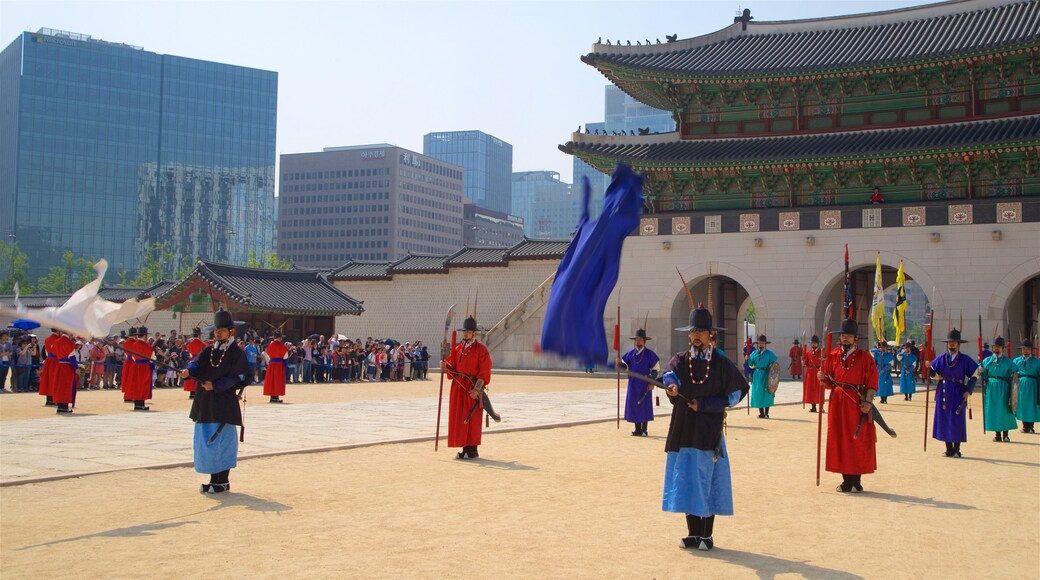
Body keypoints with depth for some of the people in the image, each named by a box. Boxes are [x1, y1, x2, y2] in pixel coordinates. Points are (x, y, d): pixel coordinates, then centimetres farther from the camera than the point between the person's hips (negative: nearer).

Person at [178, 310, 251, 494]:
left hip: (224, 404, -6)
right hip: (205, 403, 6)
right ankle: (214, 479, 18)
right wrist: (188, 371, -26)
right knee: (206, 441, 8)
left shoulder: (237, 352, -4)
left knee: (223, 441, -2)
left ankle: (223, 481, 7)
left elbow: (235, 377, -9)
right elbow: (197, 363, -5)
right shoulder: (208, 351, 12)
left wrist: (215, 385, -19)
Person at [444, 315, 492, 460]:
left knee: (471, 419, -4)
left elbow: (484, 373, -10)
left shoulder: (481, 350, -6)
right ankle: (465, 449, 14)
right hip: (458, 387, 6)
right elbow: (452, 367, 11)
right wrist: (446, 366, -11)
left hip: (472, 389, -6)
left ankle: (472, 450, 3)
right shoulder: (458, 348, 13)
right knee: (459, 418, 6)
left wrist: (476, 389, -18)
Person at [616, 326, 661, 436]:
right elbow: (625, 366, 10)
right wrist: (620, 363, -11)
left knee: (644, 406, -1)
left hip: (645, 383, -4)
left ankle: (644, 430, 6)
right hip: (633, 383, 4)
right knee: (633, 405, 4)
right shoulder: (630, 353, 6)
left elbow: (655, 369, -2)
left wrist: (652, 383, -9)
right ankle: (637, 429, 12)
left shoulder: (650, 354, -5)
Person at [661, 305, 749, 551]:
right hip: (683, 429, 2)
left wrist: (704, 405, -5)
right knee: (686, 481, 4)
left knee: (708, 481, -2)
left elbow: (737, 392, 5)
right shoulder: (680, 360, 6)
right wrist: (672, 386, -40)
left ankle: (707, 535, 7)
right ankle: (693, 533, 13)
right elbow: (669, 374, -15)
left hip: (709, 430, -2)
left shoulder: (722, 363, 2)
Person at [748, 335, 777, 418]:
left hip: (766, 375, -3)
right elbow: (751, 365, 7)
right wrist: (748, 359, -11)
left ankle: (766, 413, 4)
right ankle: (761, 413, 11)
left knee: (766, 393, -1)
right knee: (757, 393, 3)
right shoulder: (754, 353, 8)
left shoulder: (769, 353, -1)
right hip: (757, 375, 3)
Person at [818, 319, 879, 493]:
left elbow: (872, 382, -5)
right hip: (837, 402, 4)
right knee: (840, 440, 4)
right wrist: (823, 379, -12)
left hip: (857, 403, -3)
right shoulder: (833, 355, 8)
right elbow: (829, 381, 10)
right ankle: (847, 480, 12)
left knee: (857, 442, -1)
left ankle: (856, 481, 5)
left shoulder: (864, 357, -1)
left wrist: (868, 402, -15)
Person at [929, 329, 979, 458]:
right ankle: (949, 449, 13)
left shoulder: (965, 359, 0)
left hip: (958, 393, -2)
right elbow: (933, 373, 6)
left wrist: (968, 391, -4)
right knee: (944, 420, 3)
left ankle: (956, 450, 7)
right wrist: (929, 367, -15)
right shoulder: (941, 358, 5)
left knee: (957, 420, -2)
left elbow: (974, 376, 4)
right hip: (944, 393, 2)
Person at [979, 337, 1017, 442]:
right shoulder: (987, 360, 9)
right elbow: (983, 376, 8)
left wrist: (1014, 377, -15)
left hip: (1003, 388, -2)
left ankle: (1005, 434, 8)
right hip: (990, 388, 2)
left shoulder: (1008, 362, 4)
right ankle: (997, 434, 11)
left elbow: (1012, 377, 5)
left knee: (1004, 410, -1)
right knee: (993, 410, 2)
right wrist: (981, 372, -11)